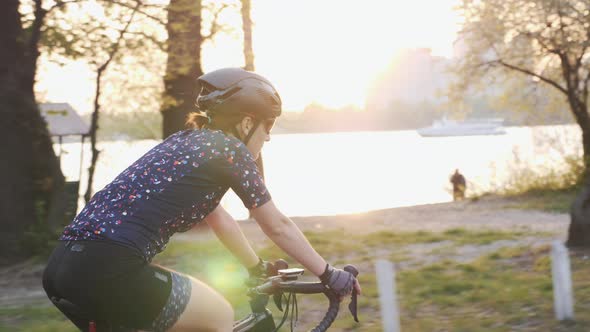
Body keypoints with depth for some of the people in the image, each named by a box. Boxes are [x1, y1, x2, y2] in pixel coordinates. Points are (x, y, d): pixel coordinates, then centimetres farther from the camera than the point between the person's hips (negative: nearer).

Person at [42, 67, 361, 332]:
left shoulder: (189, 141, 26)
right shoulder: (229, 149, 2)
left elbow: (220, 221, 38)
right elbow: (279, 227, 8)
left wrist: (259, 268, 49)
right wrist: (329, 274, 19)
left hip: (64, 262, 9)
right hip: (107, 269, -9)